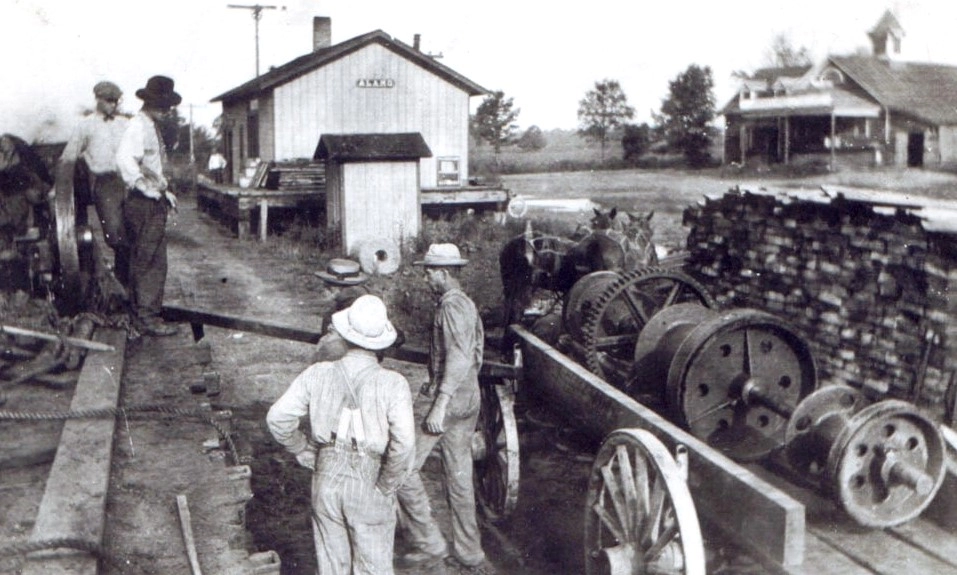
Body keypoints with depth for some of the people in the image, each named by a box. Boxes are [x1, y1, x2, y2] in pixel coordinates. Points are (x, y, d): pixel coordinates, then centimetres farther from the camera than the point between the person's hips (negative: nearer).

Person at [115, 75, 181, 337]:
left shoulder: (152, 127, 18)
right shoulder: (138, 126, -14)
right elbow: (124, 159, -30)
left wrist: (165, 190, 20)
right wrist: (151, 189, -29)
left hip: (155, 202, 10)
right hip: (144, 204, -10)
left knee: (143, 261, 14)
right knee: (149, 262, -7)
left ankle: (141, 315, 21)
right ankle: (147, 318, -2)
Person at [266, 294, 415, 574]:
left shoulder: (318, 374, -8)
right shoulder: (392, 384, -17)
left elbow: (278, 418, -8)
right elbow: (404, 441, -26)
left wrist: (305, 454, 4)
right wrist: (387, 484, -11)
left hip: (327, 482, 3)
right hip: (369, 487, -3)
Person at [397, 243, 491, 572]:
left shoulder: (451, 306, -16)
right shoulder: (467, 304, 14)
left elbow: (458, 358, -25)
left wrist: (440, 405, -28)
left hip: (451, 401, -10)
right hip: (470, 400, 10)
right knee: (459, 476, 16)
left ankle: (429, 544, 3)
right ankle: (469, 552, 24)